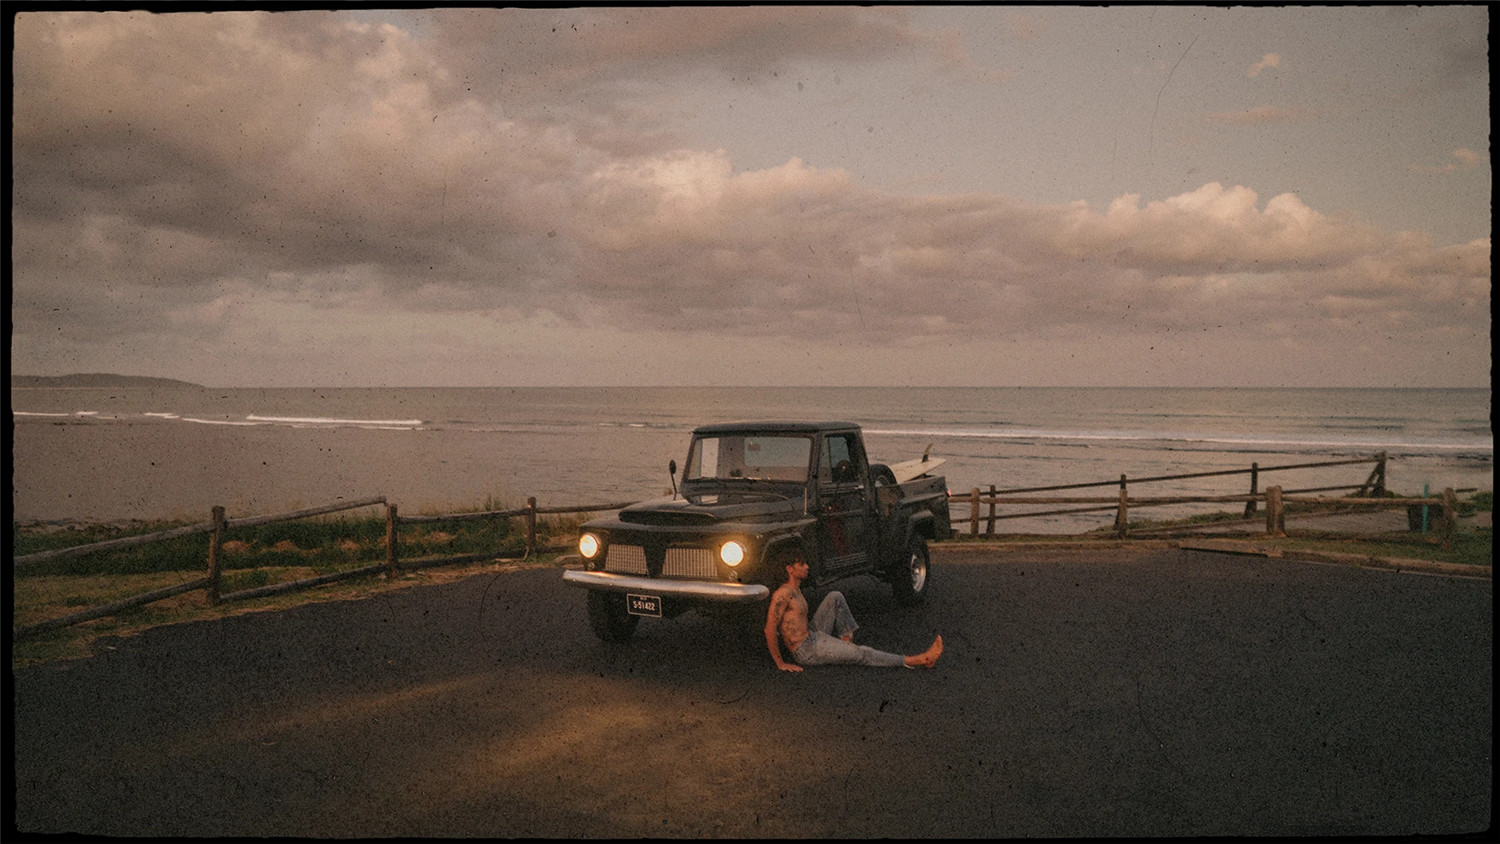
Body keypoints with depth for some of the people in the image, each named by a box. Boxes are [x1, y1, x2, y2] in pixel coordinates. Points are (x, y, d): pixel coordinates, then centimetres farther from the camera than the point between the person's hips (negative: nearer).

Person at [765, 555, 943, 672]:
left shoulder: (797, 591, 11)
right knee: (862, 654, -13)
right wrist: (781, 664, -21)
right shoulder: (783, 593, -20)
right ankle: (913, 661, -9)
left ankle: (846, 640, 3)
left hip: (813, 635, 10)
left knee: (835, 597, 5)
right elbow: (770, 629, -23)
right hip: (807, 650, -10)